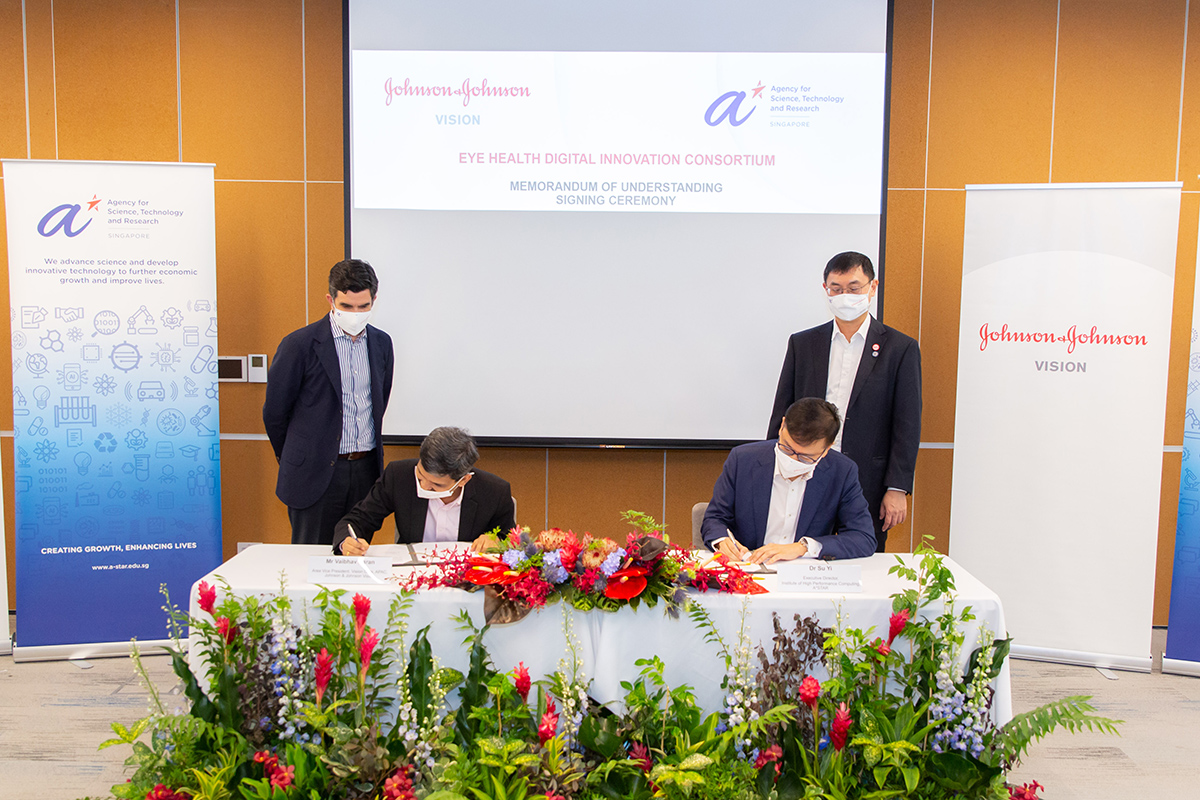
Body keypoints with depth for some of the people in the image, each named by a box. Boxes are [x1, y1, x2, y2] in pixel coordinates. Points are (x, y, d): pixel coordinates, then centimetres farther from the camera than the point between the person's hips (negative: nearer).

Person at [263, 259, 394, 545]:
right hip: (316, 475, -4)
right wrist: (294, 461, 11)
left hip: (366, 469, 4)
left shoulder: (381, 343, 8)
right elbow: (274, 412, 0)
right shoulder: (299, 344, -9)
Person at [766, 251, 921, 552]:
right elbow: (781, 414, 11)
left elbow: (907, 425, 1)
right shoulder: (802, 344, 10)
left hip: (867, 487, -2)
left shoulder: (901, 348, 3)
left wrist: (897, 488, -5)